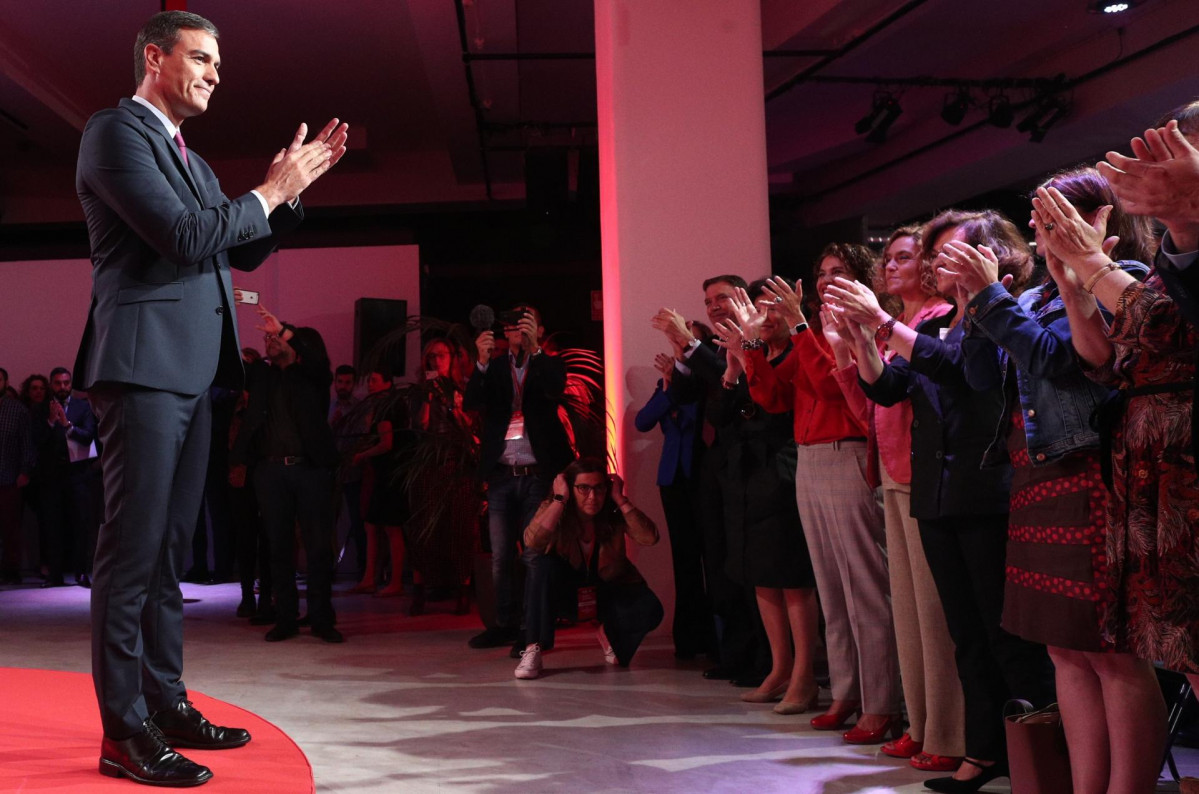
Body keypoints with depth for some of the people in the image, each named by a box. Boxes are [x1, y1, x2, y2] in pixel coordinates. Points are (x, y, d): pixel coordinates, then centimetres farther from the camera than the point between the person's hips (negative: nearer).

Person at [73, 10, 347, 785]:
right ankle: (124, 731, -4)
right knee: (133, 547, -8)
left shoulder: (190, 158, 22)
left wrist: (296, 186, 12)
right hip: (145, 364, -9)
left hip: (192, 371, 9)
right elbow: (185, 235, -17)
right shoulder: (116, 132, -5)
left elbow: (243, 250, 23)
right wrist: (270, 189, -6)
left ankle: (166, 702, 19)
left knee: (170, 546, 11)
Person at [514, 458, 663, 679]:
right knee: (541, 562, -33)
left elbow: (649, 538, -30)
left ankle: (608, 634, 9)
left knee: (650, 610, -27)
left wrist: (621, 500, -29)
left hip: (608, 590, 2)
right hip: (563, 593, -1)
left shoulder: (615, 513, -15)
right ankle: (533, 649, -25)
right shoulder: (554, 510, -18)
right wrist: (560, 499, -33)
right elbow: (532, 542, -39)